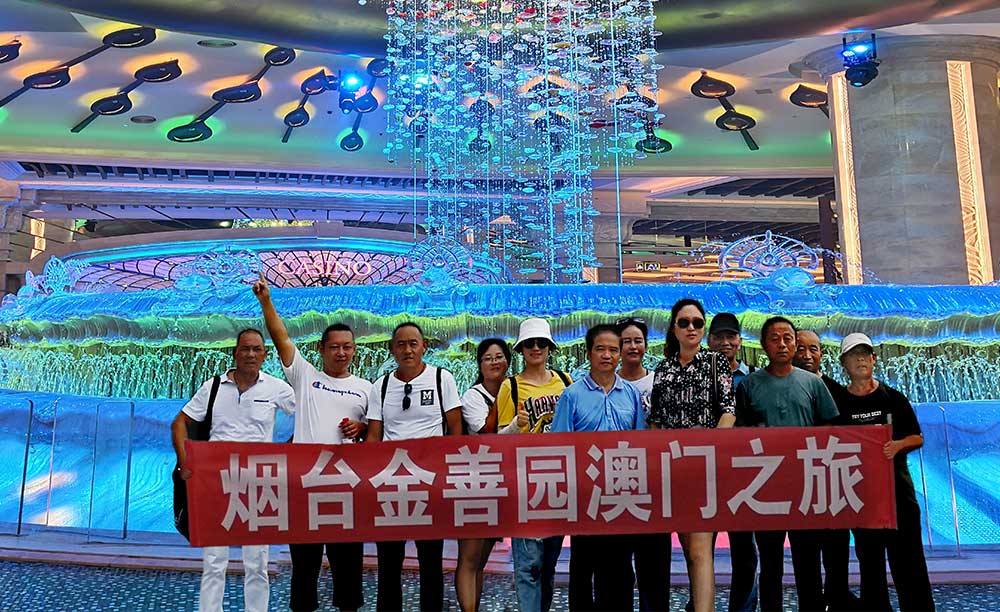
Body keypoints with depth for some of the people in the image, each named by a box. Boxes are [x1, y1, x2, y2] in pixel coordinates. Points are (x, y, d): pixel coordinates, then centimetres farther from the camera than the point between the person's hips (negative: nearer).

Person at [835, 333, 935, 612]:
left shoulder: (893, 398, 4)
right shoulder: (837, 403, 3)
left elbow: (917, 438, 4)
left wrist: (898, 445, -14)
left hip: (898, 487, 0)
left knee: (909, 562, 1)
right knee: (869, 562, 9)